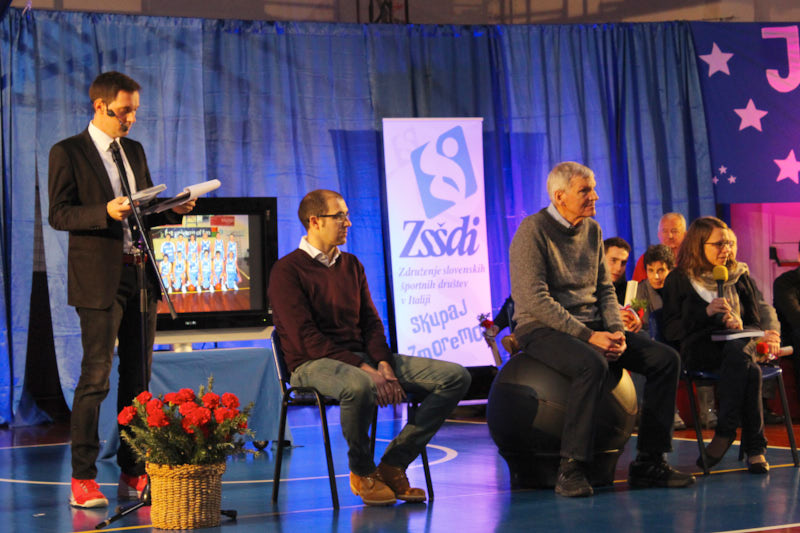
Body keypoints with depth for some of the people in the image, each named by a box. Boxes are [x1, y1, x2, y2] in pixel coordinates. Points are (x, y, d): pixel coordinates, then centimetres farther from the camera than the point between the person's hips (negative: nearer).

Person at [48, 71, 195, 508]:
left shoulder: (135, 151, 18)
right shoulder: (67, 153, -2)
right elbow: (59, 214, -8)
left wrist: (173, 210, 2)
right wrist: (106, 212, -23)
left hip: (140, 275, 6)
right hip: (99, 279, -6)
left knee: (138, 377, 7)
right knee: (96, 377, -7)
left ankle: (133, 474, 13)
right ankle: (82, 480, -2)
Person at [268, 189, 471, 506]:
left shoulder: (351, 265, 19)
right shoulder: (286, 271, -5)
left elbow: (371, 322, 15)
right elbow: (306, 338, -14)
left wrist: (383, 365, -6)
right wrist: (364, 369, -22)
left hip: (363, 358, 7)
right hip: (315, 364, -7)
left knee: (455, 376, -10)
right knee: (359, 387, -44)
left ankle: (393, 464, -8)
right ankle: (362, 471, -14)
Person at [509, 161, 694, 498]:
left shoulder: (592, 230, 12)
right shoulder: (533, 230, -12)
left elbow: (604, 289, 15)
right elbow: (536, 300, -19)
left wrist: (614, 330, -5)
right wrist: (587, 336, -23)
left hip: (590, 327, 8)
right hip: (543, 329, -8)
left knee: (665, 359, -8)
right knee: (593, 365, -38)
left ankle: (648, 463, -6)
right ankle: (571, 469, -33)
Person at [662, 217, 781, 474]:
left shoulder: (739, 276, 18)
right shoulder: (679, 280, 9)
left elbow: (757, 321, 15)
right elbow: (670, 330, 0)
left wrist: (738, 324, -8)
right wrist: (707, 313, -12)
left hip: (737, 344, 3)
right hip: (698, 348, -3)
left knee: (738, 351, -38)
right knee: (749, 370, -35)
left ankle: (725, 432, -32)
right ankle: (754, 446, -33)